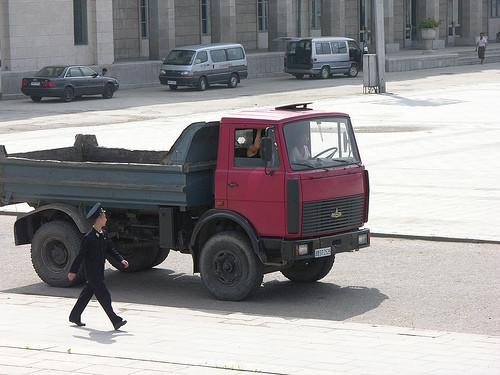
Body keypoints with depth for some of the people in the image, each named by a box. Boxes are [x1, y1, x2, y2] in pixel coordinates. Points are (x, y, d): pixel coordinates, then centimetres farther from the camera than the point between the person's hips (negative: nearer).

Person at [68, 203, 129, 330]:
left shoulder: (103, 234, 6)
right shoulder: (89, 237, -19)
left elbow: (110, 249, 14)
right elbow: (81, 255, -15)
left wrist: (121, 260, 1)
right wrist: (73, 271, -9)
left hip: (99, 271, 9)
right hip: (92, 272, -9)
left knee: (87, 293, 17)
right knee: (104, 296, -7)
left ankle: (74, 316, 28)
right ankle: (115, 321, -6)